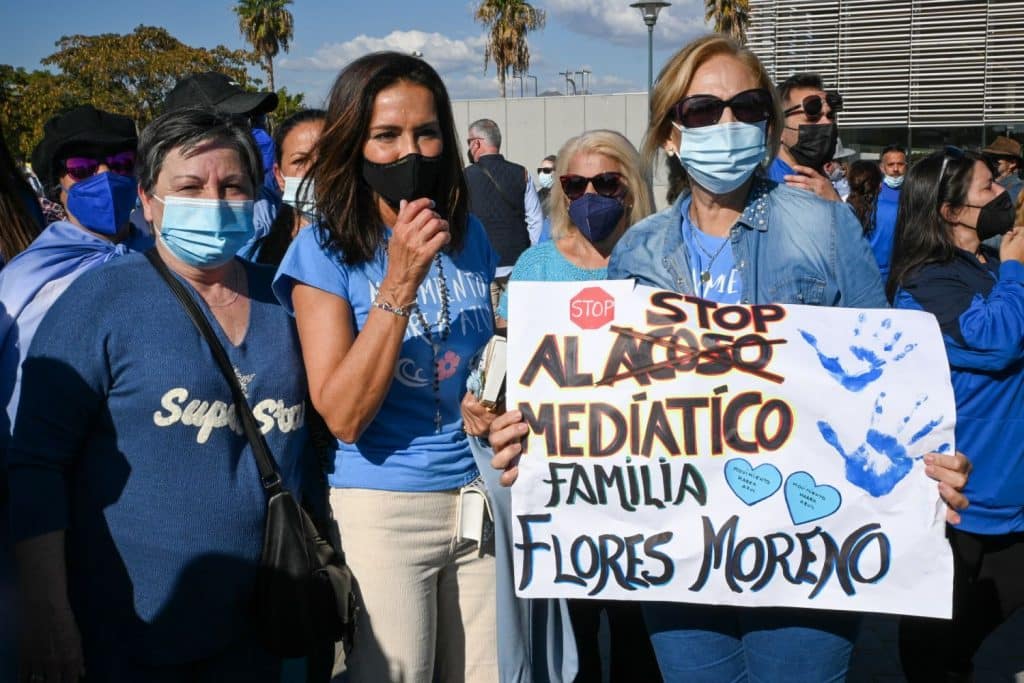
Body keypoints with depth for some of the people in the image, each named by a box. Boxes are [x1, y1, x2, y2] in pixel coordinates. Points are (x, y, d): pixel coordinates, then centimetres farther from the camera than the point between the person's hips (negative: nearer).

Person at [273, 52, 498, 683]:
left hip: (480, 500, 4)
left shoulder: (469, 236, 4)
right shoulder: (325, 251, -10)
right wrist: (400, 280, -24)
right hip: (382, 509, -4)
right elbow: (343, 415, -18)